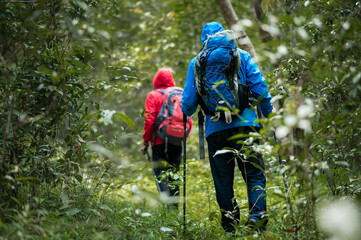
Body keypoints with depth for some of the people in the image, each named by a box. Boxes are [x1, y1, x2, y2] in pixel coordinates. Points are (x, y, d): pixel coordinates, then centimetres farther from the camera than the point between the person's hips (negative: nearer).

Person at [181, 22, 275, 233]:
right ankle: (257, 215, -17)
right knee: (254, 173, 0)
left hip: (215, 128, 1)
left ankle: (230, 223, 6)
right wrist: (269, 111, 16)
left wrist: (186, 113, 33)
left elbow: (189, 99, 11)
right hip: (244, 124, -1)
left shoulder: (196, 62, 9)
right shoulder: (241, 56, 8)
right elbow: (259, 87, 3)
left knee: (223, 179, 8)